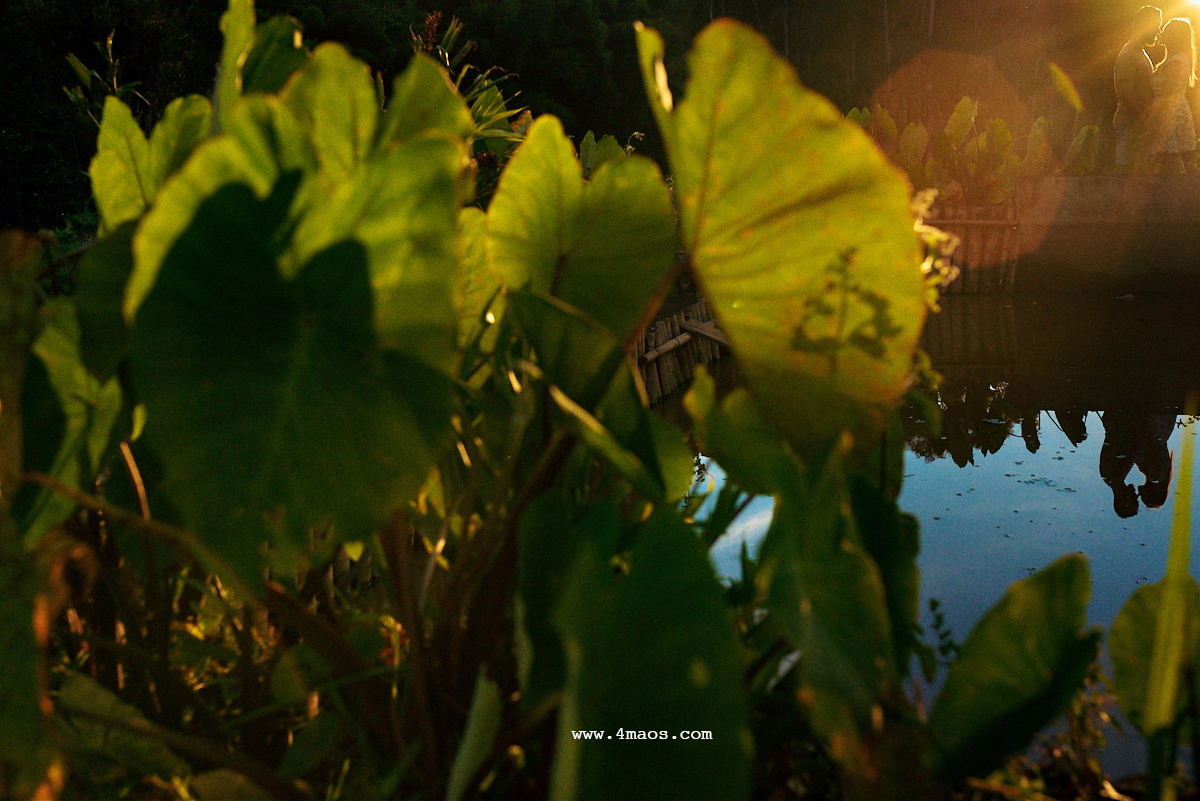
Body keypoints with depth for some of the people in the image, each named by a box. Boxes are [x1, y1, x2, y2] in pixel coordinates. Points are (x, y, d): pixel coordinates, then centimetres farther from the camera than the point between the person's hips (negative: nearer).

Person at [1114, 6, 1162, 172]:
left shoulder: (1142, 54, 22)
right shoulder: (1128, 56, -11)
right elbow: (1126, 94, -20)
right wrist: (1144, 117, -17)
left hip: (1141, 124, 10)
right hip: (1130, 122, -10)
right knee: (1128, 169, -10)